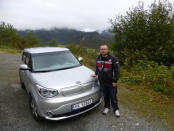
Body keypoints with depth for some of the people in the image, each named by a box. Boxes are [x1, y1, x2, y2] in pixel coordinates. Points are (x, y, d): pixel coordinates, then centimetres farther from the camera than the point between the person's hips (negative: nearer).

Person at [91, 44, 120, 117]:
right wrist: (96, 74, 7)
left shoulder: (113, 59, -11)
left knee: (113, 97, 7)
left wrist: (115, 81, -14)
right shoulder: (98, 58, 6)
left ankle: (116, 109, 27)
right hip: (102, 82, 4)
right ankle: (107, 107, 37)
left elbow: (117, 70, -11)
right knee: (105, 96, 17)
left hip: (111, 83, -4)